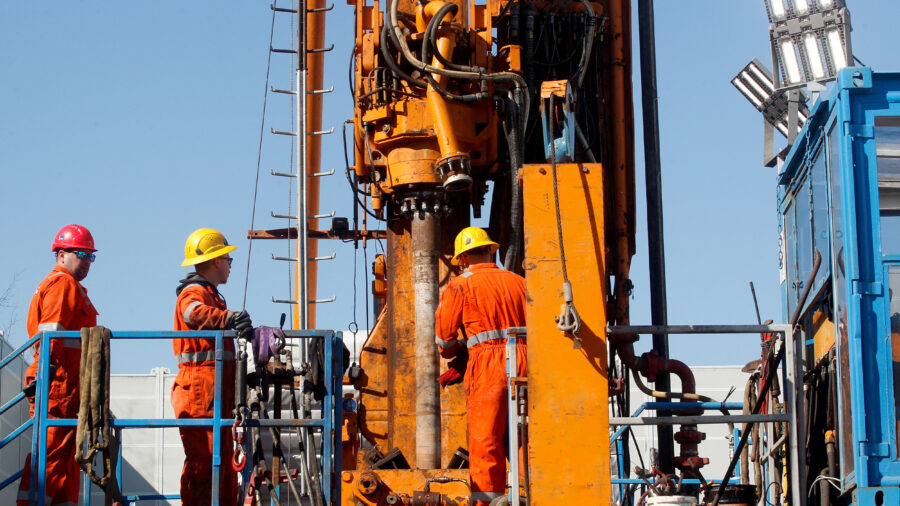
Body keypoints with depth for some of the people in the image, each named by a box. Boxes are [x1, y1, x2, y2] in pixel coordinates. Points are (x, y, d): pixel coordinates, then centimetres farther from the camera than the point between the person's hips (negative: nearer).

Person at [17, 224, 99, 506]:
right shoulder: (63, 284, -5)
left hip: (66, 383, 11)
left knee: (67, 451, 9)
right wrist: (46, 370, -25)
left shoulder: (69, 286, 28)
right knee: (52, 448, -15)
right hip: (58, 380, -11)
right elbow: (50, 331, -17)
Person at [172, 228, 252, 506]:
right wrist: (229, 317, -48)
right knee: (204, 459, -14)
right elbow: (195, 313, -33)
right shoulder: (194, 292, -9)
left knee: (223, 458, 14)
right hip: (201, 388, -11)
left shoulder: (210, 294, 26)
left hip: (216, 389, 11)